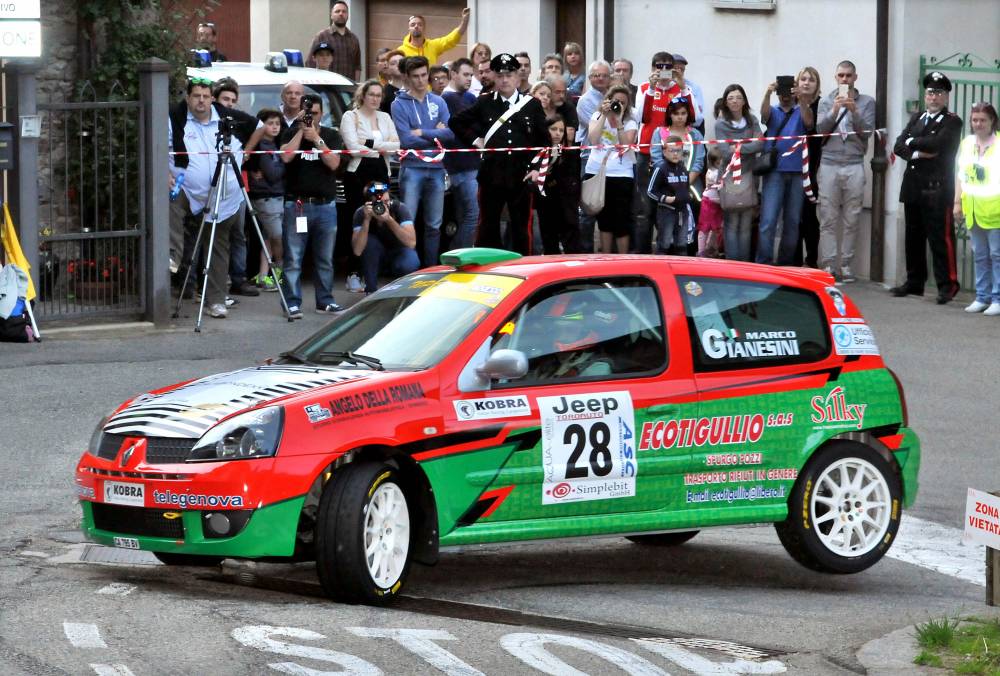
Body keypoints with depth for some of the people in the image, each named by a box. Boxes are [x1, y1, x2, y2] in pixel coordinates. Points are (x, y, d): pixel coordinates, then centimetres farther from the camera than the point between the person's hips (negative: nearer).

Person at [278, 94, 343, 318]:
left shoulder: (331, 136, 11)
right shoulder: (291, 134, 8)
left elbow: (333, 163, -5)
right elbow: (286, 156, -11)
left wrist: (316, 139, -11)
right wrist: (301, 131, -9)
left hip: (325, 205, 2)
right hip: (297, 204, -2)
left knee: (325, 259, 7)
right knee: (293, 259, -6)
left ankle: (325, 301, 15)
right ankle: (292, 304, -5)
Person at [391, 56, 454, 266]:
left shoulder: (438, 102, 9)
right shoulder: (400, 105, -2)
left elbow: (450, 133, -3)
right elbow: (406, 140, -13)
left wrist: (422, 133, -11)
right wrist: (435, 136, -6)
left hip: (436, 169, 4)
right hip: (412, 168, -4)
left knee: (434, 225, 9)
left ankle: (432, 269, 16)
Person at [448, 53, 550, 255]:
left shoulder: (532, 105, 6)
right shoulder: (484, 103, 5)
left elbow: (544, 140, 9)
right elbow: (456, 122, 13)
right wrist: (474, 140, 4)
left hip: (522, 176, 0)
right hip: (492, 175, 0)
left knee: (521, 229, 3)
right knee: (488, 227, 3)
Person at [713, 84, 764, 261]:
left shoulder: (751, 121, 9)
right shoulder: (721, 124, 0)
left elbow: (760, 143, -4)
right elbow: (725, 153, -9)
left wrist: (740, 148, -11)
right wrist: (750, 148, -5)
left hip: (749, 175, 3)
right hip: (730, 176, -3)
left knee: (746, 223, 2)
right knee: (732, 223, -7)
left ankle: (745, 262, 5)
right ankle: (732, 261, -6)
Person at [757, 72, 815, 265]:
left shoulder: (801, 112, 12)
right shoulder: (773, 112, 13)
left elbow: (808, 122, -9)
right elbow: (764, 113, -10)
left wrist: (802, 101, -28)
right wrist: (767, 93, -30)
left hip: (797, 172, 1)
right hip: (774, 171, -1)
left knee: (792, 221, 7)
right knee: (768, 220, -11)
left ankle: (786, 262, 16)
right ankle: (763, 263, -12)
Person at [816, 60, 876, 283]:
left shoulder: (866, 102, 8)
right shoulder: (826, 102, 11)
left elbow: (867, 131, -2)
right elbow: (820, 128, -1)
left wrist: (854, 111, -15)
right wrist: (834, 110, -15)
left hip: (854, 166, 0)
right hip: (829, 165, 0)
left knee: (851, 220, 1)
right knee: (828, 219, -3)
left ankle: (846, 264, 5)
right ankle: (828, 265, -3)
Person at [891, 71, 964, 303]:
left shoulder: (952, 122, -2)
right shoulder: (916, 118, 18)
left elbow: (937, 142, -19)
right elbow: (898, 147, 9)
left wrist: (912, 141, -4)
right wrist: (917, 154, -9)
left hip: (937, 188, -6)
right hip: (913, 187, 6)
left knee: (940, 237, -8)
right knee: (913, 237, 10)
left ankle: (947, 285, -5)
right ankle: (914, 282, 19)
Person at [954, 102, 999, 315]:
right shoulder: (967, 143, 10)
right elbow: (960, 175, 16)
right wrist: (957, 202, 10)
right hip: (973, 209, 6)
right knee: (979, 255, 12)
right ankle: (982, 297, 19)